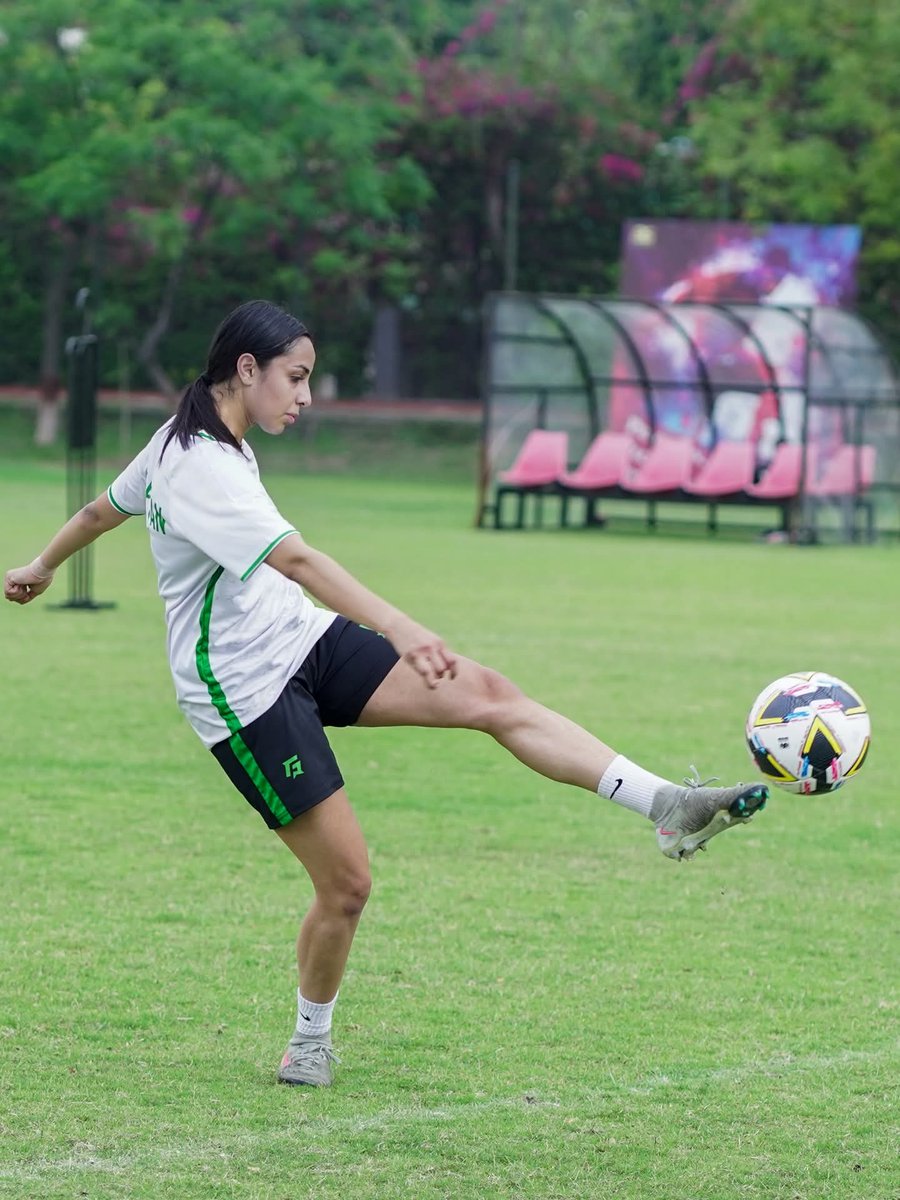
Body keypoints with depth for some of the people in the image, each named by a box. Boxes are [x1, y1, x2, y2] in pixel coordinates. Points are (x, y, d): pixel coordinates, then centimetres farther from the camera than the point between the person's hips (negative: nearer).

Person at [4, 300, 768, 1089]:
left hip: (301, 640, 9)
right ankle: (311, 1042, 17)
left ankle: (664, 805, -20)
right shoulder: (202, 469, -24)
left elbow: (107, 506, 25)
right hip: (248, 691, -9)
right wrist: (398, 630, -48)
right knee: (347, 883, -8)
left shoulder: (184, 442, 7)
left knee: (488, 696, -11)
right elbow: (297, 561, -38)